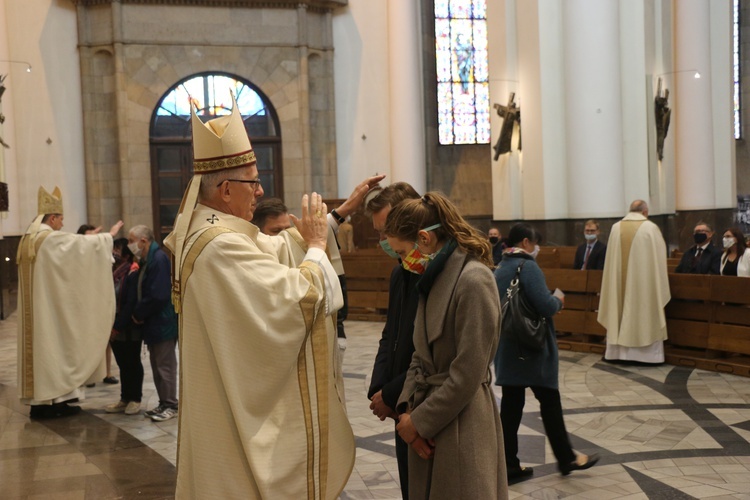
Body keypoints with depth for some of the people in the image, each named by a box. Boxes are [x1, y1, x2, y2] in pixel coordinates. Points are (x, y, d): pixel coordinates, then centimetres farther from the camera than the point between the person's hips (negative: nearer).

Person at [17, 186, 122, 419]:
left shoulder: (27, 240, 13)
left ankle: (38, 400, 11)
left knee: (38, 347, 9)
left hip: (34, 310, 8)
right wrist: (109, 235, 6)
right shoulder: (52, 239, -15)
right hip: (52, 309, -8)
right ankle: (56, 399, 0)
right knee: (55, 347, -2)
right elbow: (84, 244, -9)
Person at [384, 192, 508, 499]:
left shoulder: (473, 280, -19)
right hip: (427, 417, 8)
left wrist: (419, 422, -12)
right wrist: (406, 408, -3)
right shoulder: (434, 278, 9)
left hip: (461, 424, -8)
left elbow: (467, 376, -19)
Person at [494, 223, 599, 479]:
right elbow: (546, 306, -23)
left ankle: (509, 465, 12)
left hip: (507, 347, 7)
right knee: (549, 401, 5)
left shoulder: (500, 269, 9)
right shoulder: (527, 267, -15)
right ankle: (566, 458, 17)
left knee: (511, 403, 8)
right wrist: (559, 300, -1)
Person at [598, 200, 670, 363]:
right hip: (644, 280, -3)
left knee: (620, 311, 10)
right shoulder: (651, 228, -8)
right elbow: (659, 256, -2)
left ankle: (618, 351, 14)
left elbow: (611, 259, 7)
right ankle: (645, 353, 6)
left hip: (619, 280, 3)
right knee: (644, 314, 3)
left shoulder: (616, 228, 1)